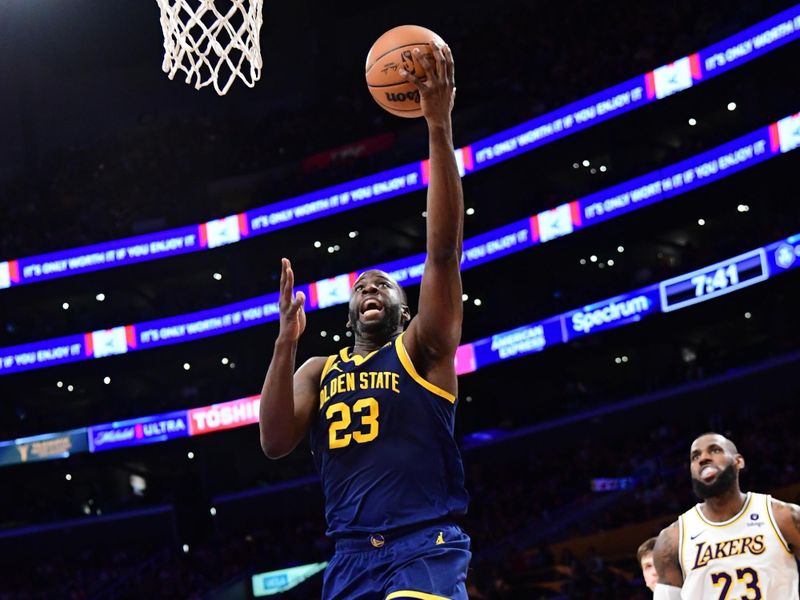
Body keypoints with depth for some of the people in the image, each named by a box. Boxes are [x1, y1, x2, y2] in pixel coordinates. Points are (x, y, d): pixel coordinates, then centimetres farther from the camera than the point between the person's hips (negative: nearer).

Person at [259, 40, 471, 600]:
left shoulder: (423, 349, 8)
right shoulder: (318, 371, 20)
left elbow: (443, 252, -6)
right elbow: (275, 443, 3)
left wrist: (440, 128, -15)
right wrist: (286, 343, -6)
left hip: (425, 548, -5)